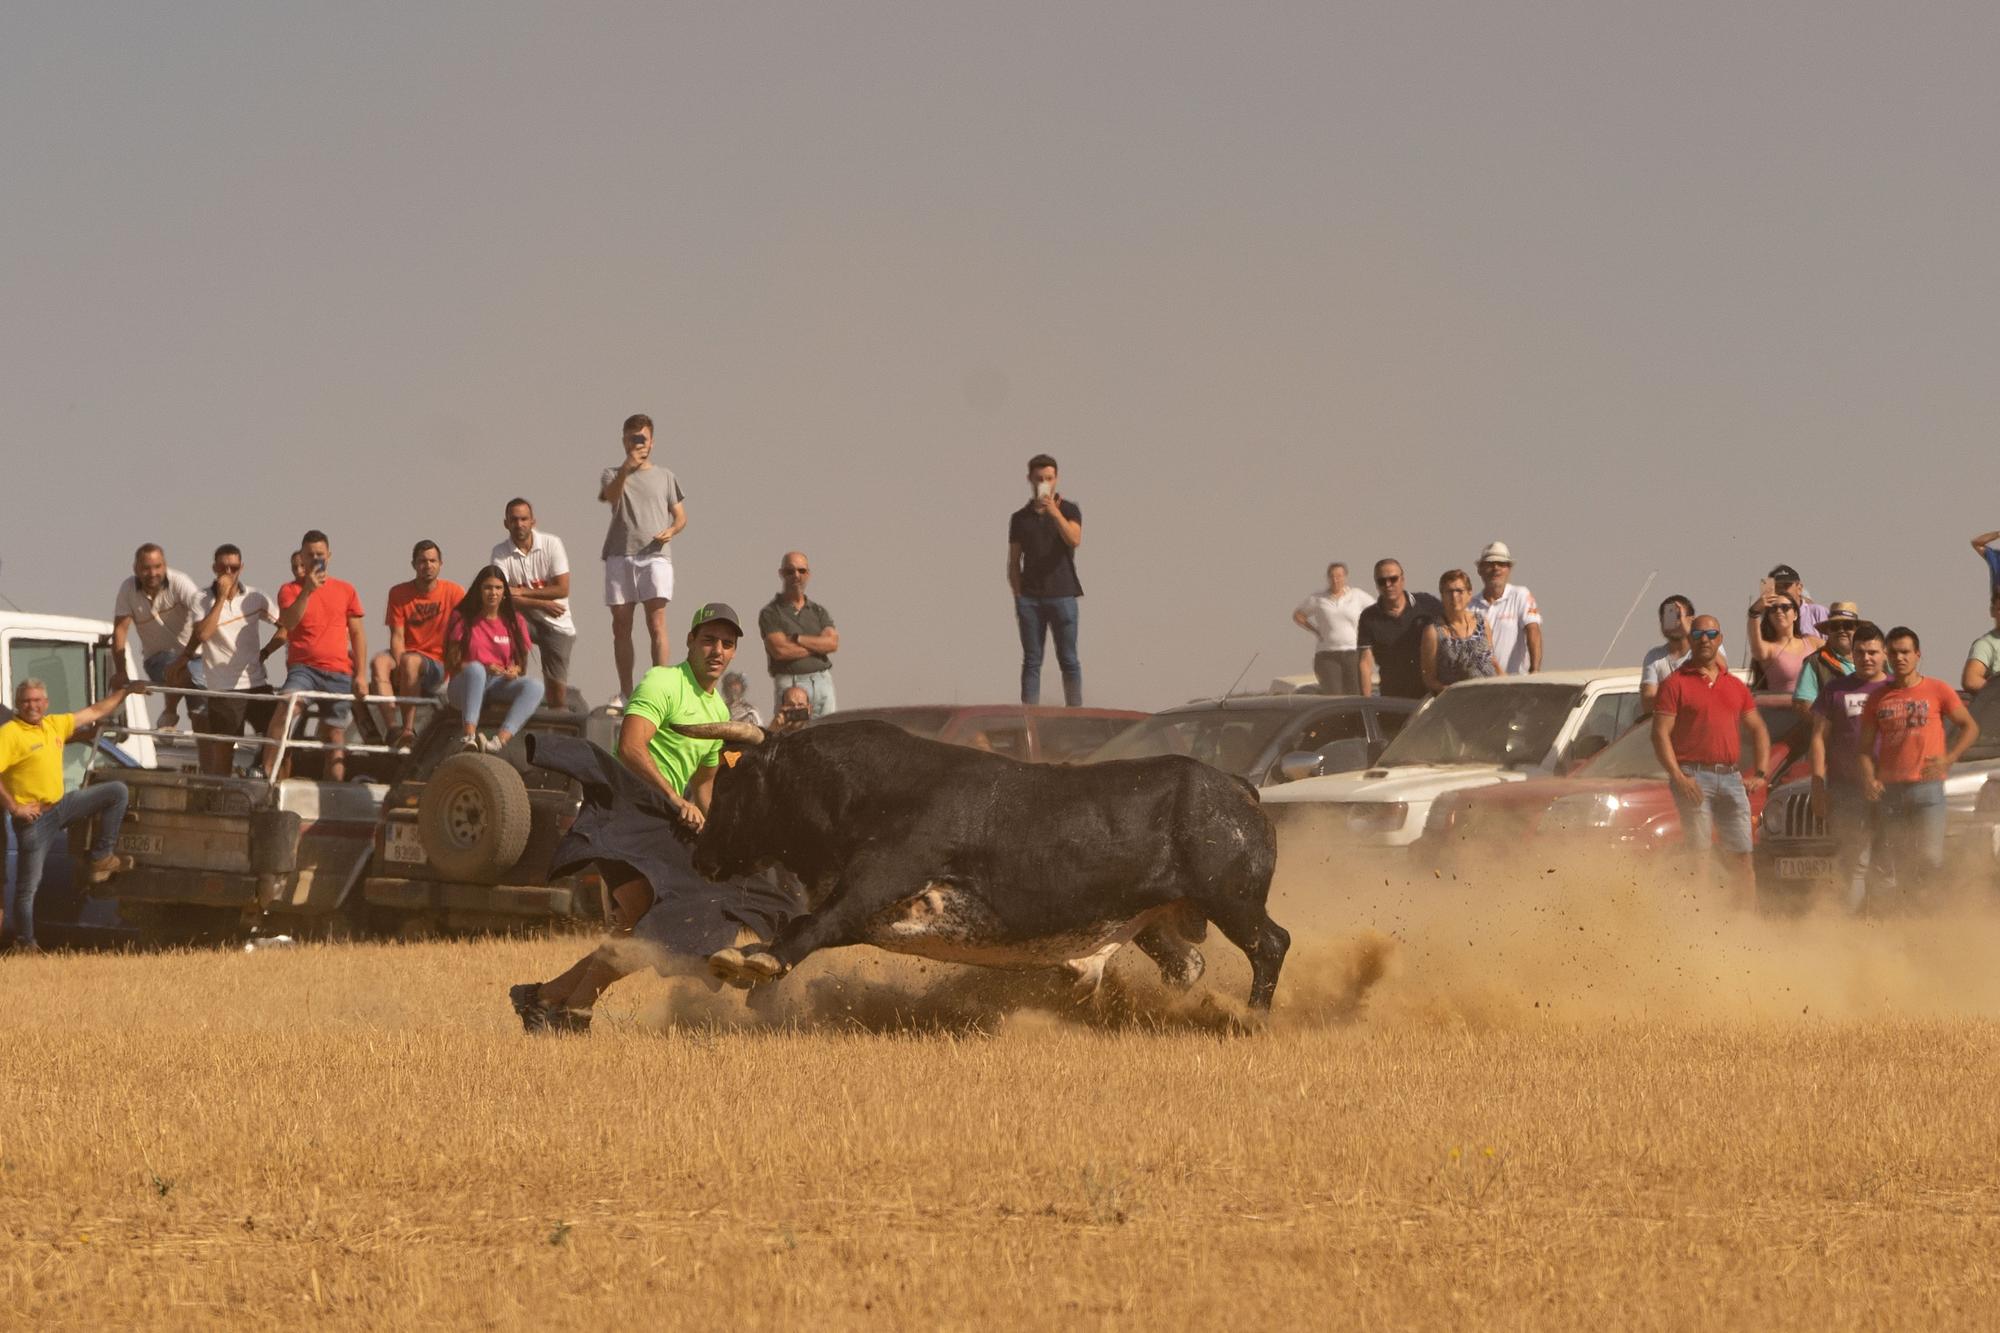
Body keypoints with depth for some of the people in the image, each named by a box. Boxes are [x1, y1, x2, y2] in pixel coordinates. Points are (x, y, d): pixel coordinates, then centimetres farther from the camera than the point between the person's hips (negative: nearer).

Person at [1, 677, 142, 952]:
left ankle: (102, 858, 7)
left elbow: (96, 712, 18)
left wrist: (125, 691, 19)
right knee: (28, 885, -1)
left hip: (61, 805, 7)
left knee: (117, 792, 4)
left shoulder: (55, 724, 7)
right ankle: (24, 943, 13)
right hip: (33, 817, -7)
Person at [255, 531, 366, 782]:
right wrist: (307, 590, -22)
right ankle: (265, 771, -32)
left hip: (339, 673, 3)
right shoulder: (290, 590, 6)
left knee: (335, 738, 4)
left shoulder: (345, 590, 12)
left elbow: (357, 632, 13)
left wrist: (360, 674, 6)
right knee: (285, 705, -32)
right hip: (303, 667, -3)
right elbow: (288, 623, -13)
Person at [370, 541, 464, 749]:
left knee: (410, 661, -35)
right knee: (380, 661, -30)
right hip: (406, 658, 3)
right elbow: (397, 637, -2)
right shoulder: (399, 593, 5)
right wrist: (399, 667, -18)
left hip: (438, 665, -3)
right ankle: (392, 728, -42)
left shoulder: (454, 593, 0)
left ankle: (408, 730, -38)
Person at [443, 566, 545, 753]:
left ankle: (500, 740, -48)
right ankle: (470, 736, -53)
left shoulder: (515, 621, 11)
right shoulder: (463, 619, 4)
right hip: (465, 686, -3)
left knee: (534, 686, -28)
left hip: (500, 686, 3)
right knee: (475, 669, -38)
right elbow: (452, 664, -2)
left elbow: (522, 662, 13)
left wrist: (514, 671, -12)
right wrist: (485, 668, -17)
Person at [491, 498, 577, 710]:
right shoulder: (501, 552, -7)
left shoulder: (552, 544, -9)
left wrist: (522, 592, -17)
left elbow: (562, 589, -13)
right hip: (525, 619, 1)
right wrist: (542, 603, -22)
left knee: (557, 690, -8)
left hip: (557, 623, -1)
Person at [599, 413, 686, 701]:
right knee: (621, 625, 1)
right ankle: (625, 692, 6)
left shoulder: (664, 477, 17)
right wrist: (626, 470, -28)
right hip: (620, 556, 1)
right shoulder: (613, 475, 14)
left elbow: (681, 516, 17)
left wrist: (671, 531, -6)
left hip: (655, 555, -1)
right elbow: (610, 496, -9)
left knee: (657, 622, -14)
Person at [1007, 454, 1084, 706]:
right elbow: (1014, 562, 10)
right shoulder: (1019, 518, 10)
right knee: (1031, 661, 2)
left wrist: (1055, 513, -25)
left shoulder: (1068, 510, 4)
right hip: (1030, 598, 2)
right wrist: (1018, 597, 2)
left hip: (1062, 595, -2)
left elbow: (1075, 540, -15)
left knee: (1068, 660, -1)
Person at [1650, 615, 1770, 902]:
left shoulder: (1736, 687, 18)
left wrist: (1760, 773, 9)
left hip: (1731, 778, 5)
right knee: (1700, 855, -10)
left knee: (1741, 857, 2)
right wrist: (1678, 777, -16)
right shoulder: (1675, 684, 2)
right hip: (1693, 777, -5)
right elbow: (1660, 734, -5)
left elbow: (1758, 729, 23)